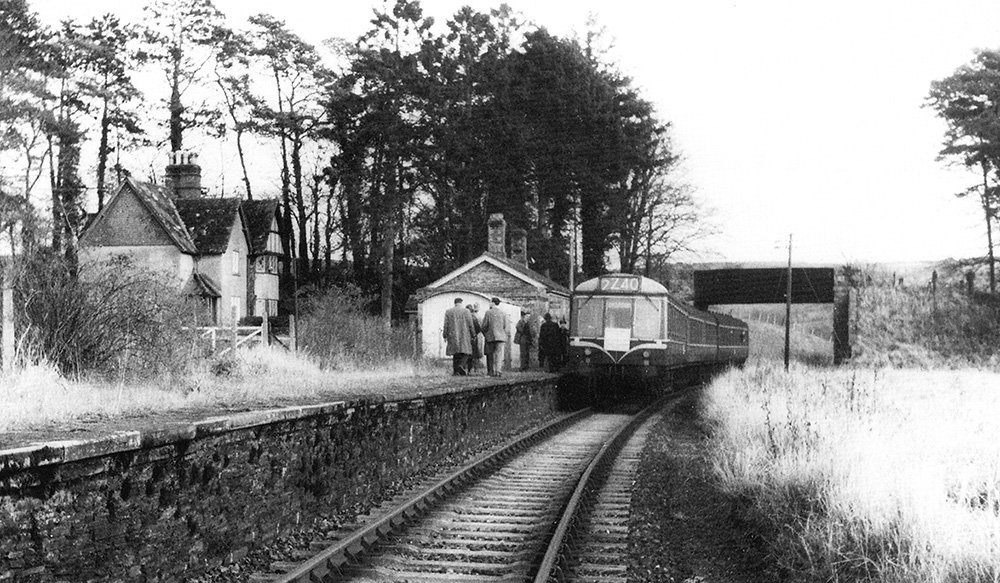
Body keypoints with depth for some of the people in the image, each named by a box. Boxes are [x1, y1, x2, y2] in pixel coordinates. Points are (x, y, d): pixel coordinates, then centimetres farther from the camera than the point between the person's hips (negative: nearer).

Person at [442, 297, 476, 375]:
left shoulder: (448, 312, 4)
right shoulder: (466, 311, -1)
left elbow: (446, 325, 1)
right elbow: (471, 325, -2)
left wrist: (445, 336, 6)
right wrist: (473, 335, 6)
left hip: (453, 336, 2)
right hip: (464, 336, -2)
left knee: (455, 353, 10)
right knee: (465, 353, 2)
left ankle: (455, 371, 6)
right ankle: (461, 365, -22)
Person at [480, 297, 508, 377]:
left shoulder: (488, 312, -5)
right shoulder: (503, 313, 2)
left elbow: (484, 325, -4)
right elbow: (505, 326, 3)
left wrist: (485, 334, 11)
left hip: (490, 336, -1)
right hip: (500, 336, 1)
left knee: (490, 355, 9)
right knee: (499, 354, 0)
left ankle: (491, 371, 11)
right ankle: (497, 371, -10)